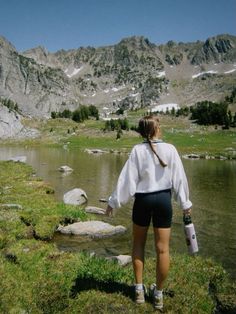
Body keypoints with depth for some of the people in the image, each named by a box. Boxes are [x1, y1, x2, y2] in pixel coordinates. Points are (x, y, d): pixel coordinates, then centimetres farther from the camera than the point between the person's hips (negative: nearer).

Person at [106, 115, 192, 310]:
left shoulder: (138, 150, -8)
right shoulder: (170, 149, -5)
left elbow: (127, 179, -9)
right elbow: (179, 178, 1)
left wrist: (114, 202, 0)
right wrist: (185, 204, 12)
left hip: (143, 199, 0)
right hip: (164, 199, 1)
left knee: (139, 244, 18)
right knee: (163, 248, 9)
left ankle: (139, 289, 25)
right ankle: (159, 294, 23)